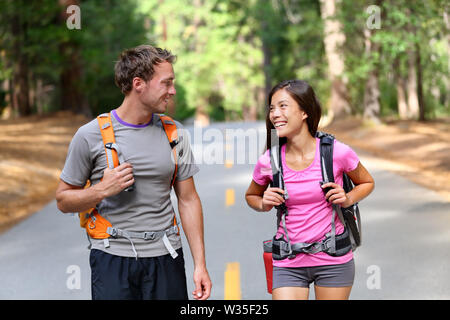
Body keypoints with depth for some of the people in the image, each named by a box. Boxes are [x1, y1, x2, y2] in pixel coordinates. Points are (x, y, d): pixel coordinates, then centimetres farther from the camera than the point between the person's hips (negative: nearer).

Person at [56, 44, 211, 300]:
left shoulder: (174, 134, 6)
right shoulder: (91, 135, -5)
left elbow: (188, 200, 8)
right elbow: (63, 200, 1)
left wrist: (200, 264, 3)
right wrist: (101, 190, -18)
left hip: (165, 259, 3)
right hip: (112, 258, -3)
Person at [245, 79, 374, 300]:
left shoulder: (337, 153, -9)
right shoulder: (268, 162, -5)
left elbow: (366, 183, 10)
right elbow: (251, 196, 15)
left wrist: (348, 199, -10)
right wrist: (264, 205, -7)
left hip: (333, 262, 0)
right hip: (287, 264, 1)